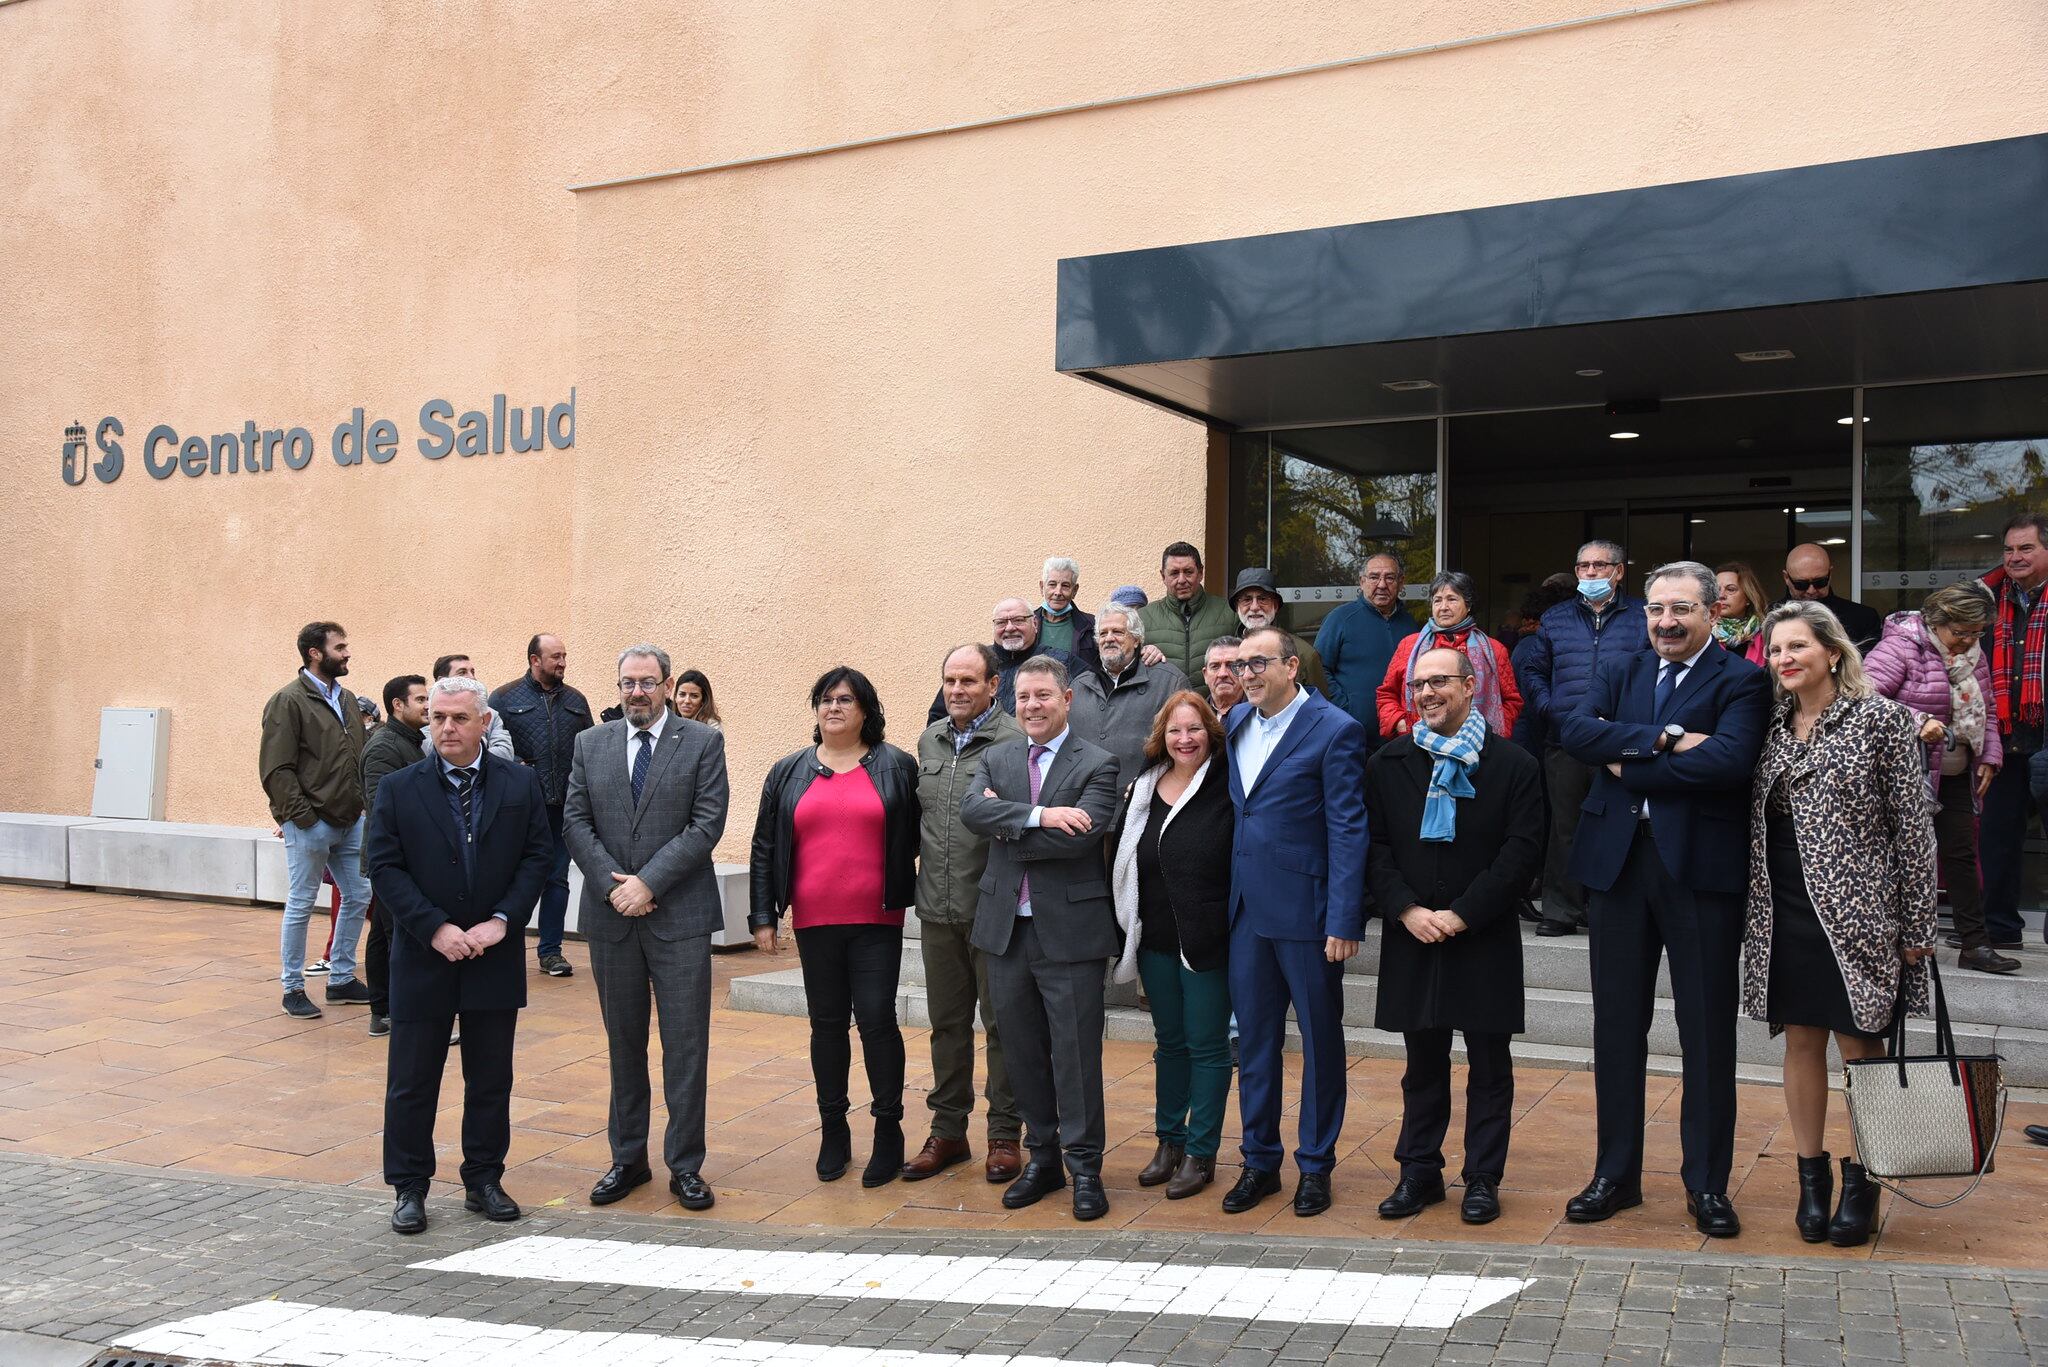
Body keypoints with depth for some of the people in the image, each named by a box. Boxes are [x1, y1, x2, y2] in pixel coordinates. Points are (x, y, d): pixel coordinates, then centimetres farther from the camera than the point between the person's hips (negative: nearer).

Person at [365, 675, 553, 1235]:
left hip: (496, 957, 1)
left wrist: (502, 920, -13)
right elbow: (385, 868, -6)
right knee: (411, 1081, 6)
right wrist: (436, 928, -15)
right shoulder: (398, 789, -2)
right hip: (423, 957, -1)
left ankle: (484, 1182, 23)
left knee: (491, 1079, 10)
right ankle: (409, 1188, 19)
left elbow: (536, 857, 0)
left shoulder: (520, 785, 1)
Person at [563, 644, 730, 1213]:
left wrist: (648, 882, -14)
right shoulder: (590, 744, 9)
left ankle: (685, 1165, 11)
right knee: (623, 1043, 13)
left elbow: (708, 823, -8)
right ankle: (627, 1159, 24)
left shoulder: (703, 742, -1)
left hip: (680, 915, -3)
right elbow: (575, 822, 4)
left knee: (686, 1044, 1)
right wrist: (612, 885, -10)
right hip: (611, 915, 3)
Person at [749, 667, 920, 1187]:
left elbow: (916, 838, 5)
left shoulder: (896, 767, 3)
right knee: (827, 1023, 10)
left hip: (877, 921, -2)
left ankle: (888, 1130, 10)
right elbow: (765, 848, 9)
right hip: (815, 923, 2)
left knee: (877, 1020, -4)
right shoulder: (789, 772, 9)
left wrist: (907, 893, -3)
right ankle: (833, 1130, 22)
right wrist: (763, 916, 4)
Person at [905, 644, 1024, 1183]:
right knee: (947, 1022, 15)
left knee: (1001, 1023, 5)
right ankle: (948, 1131, 27)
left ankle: (1005, 1135, 17)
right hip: (938, 909, 6)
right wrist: (910, 882, 14)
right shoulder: (929, 740, 11)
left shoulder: (1014, 741, -10)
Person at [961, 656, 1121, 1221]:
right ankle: (1042, 1157, 27)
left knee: (1076, 1051, 0)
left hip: (1071, 930, -5)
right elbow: (972, 808, -9)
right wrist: (1038, 816, -21)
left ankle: (1084, 1166, 13)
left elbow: (1081, 836, -19)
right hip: (1007, 927, 5)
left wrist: (1006, 828, -10)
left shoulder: (1097, 765, -4)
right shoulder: (996, 759, 10)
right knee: (1022, 1049, 13)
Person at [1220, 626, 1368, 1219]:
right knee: (1253, 1041, 13)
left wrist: (1344, 920, -17)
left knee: (1320, 1041, 9)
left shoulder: (1334, 730, -11)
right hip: (1247, 908, 6)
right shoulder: (1235, 722, 9)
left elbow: (1347, 830, -13)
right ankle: (1260, 1162, 26)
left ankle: (1316, 1165, 22)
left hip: (1307, 913, -6)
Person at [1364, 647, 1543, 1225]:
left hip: (1485, 939, -2)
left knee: (1489, 1065, 7)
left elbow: (1522, 852, -8)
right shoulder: (1387, 764, 6)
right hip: (1413, 938, 2)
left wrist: (1462, 914, -14)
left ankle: (1483, 1177, 19)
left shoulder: (1515, 765, -2)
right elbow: (1374, 847, 3)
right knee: (1423, 1063, 12)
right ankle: (1419, 1171, 23)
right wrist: (1407, 910, -11)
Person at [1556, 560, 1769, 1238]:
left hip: (1702, 866, -4)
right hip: (1619, 860, 4)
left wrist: (1629, 767, -11)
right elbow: (1575, 729, -6)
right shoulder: (1619, 672, 12)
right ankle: (1616, 1173, 23)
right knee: (1617, 1024, 10)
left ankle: (1708, 1182, 19)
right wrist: (1664, 739, -17)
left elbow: (1728, 760, -19)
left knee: (1707, 1029, 6)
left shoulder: (1741, 681, -2)